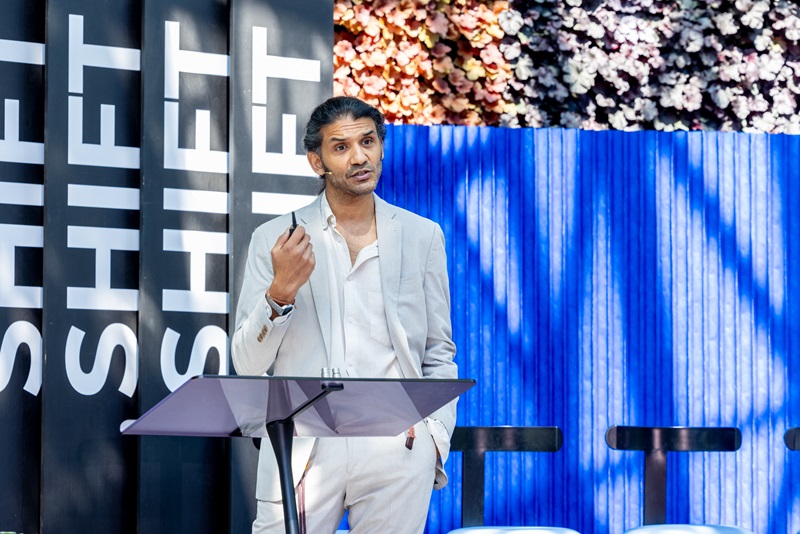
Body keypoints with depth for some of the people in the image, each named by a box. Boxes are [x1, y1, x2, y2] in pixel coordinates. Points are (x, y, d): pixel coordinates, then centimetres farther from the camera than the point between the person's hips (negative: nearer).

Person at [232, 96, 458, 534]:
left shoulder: (422, 236, 12)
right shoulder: (274, 240, 7)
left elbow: (440, 353, 15)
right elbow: (247, 364, 4)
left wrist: (436, 432, 1)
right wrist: (281, 291, -11)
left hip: (396, 445, 1)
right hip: (302, 447, -1)